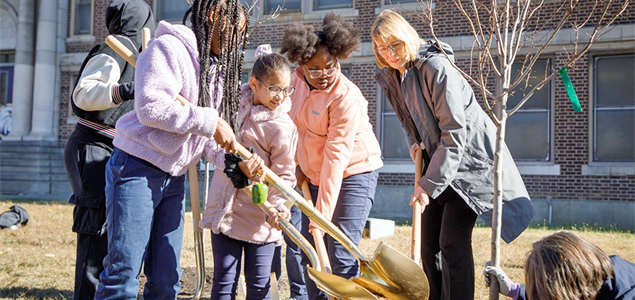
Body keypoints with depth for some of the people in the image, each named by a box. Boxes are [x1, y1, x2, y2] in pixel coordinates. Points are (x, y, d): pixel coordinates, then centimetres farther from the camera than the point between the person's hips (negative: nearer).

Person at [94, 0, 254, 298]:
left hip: (174, 177, 8)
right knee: (124, 271, -8)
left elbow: (210, 135, 12)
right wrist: (209, 122, -23)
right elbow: (151, 107, -25)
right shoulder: (169, 47, -12)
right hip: (138, 170, -8)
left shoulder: (219, 69, 15)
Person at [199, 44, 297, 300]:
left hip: (259, 218, -3)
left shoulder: (283, 128, -11)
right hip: (224, 209, 3)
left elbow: (284, 175, -8)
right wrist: (224, 159, -15)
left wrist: (279, 206, -26)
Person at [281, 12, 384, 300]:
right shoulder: (299, 81, -2)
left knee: (341, 257, -14)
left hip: (353, 173, -7)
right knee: (309, 254, 8)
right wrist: (301, 164, 9)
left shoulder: (346, 96, -24)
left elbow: (336, 156, -28)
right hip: (317, 175, 7)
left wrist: (321, 216, -30)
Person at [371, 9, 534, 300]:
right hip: (438, 159, 8)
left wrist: (429, 184, -23)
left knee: (453, 241, -14)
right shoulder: (391, 77, 3)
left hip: (469, 160, -8)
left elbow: (454, 134, -23)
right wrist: (415, 143, 2)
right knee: (429, 241, 8)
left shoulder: (436, 68, -22)